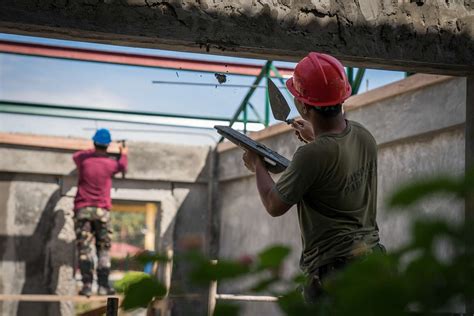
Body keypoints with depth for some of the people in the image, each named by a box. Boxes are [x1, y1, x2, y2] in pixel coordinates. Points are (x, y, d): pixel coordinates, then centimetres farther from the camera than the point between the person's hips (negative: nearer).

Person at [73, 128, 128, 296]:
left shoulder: (84, 160, -1)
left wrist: (93, 150, 41)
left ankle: (87, 285, -9)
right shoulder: (110, 164, -3)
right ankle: (103, 285, 4)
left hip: (82, 209, 1)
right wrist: (123, 154, 43)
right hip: (101, 210, 0)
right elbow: (122, 166, 22)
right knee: (103, 249, 7)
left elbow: (76, 155, 25)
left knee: (84, 248, -1)